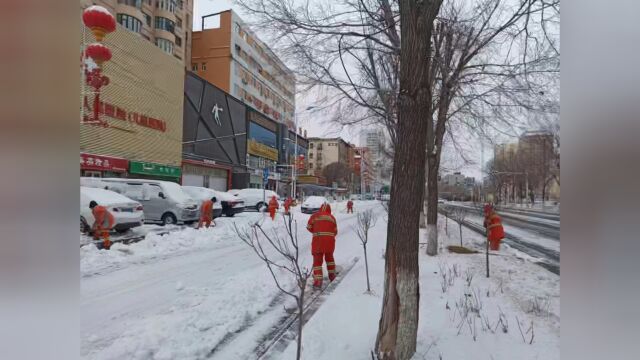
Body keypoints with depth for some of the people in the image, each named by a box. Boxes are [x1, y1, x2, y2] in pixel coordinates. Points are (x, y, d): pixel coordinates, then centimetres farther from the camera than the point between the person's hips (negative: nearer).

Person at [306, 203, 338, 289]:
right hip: (330, 241, 3)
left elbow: (309, 227, 9)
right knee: (329, 257, 26)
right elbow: (335, 231, 11)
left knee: (317, 260, 3)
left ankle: (318, 281, -5)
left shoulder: (315, 216, 4)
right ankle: (332, 275, 37)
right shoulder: (332, 217, 10)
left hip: (318, 241, -2)